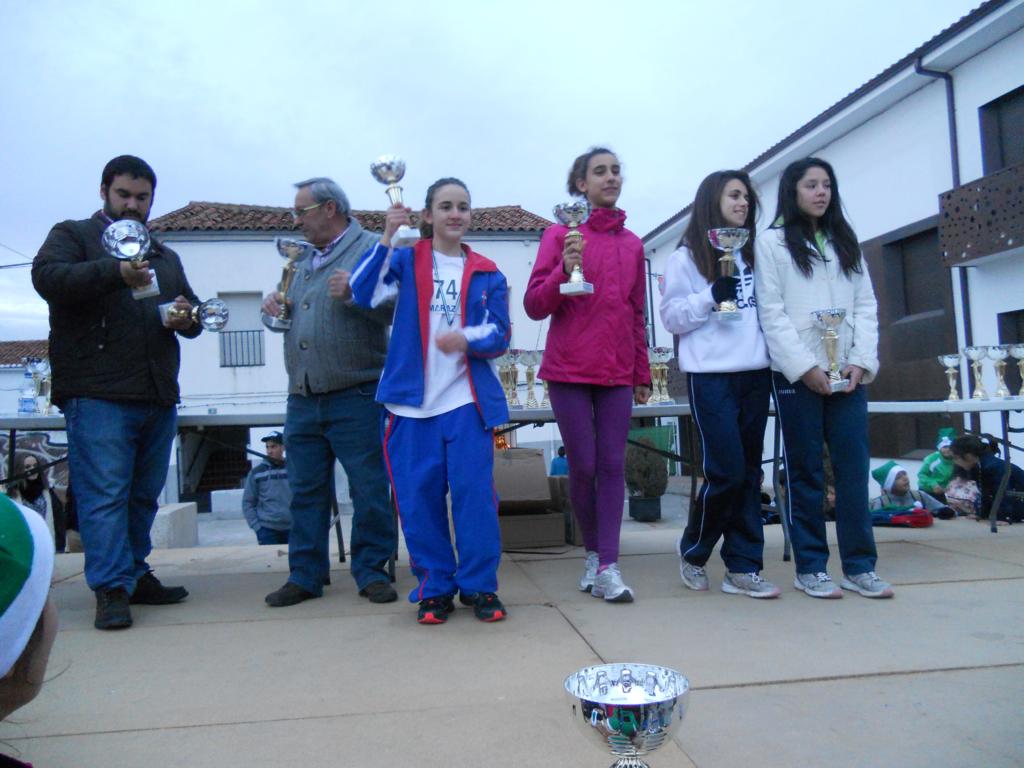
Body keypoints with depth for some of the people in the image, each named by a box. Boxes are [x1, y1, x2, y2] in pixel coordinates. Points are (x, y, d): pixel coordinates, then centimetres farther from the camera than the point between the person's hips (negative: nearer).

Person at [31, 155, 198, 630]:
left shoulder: (165, 256, 25)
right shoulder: (73, 235, 9)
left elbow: (193, 315, 26)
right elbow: (46, 276, -11)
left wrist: (186, 316, 1)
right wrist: (113, 271, -26)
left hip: (158, 395, 6)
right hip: (96, 394, -6)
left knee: (144, 495, 10)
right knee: (104, 493, -8)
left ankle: (134, 575, 19)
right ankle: (111, 589, -5)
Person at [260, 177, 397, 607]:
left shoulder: (370, 249, -3)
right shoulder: (304, 259, 20)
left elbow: (394, 309, -13)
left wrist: (355, 292, -25)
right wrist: (277, 308, 8)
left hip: (355, 398, -7)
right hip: (302, 398, 7)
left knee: (368, 490, 2)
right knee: (306, 492, 11)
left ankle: (371, 571, 14)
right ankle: (306, 575, 21)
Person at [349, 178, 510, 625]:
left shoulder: (487, 274, 10)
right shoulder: (407, 260, 7)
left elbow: (500, 335, 4)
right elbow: (366, 294, -9)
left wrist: (468, 339, -17)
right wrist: (387, 238, -16)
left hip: (467, 400, 1)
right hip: (413, 400, 0)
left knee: (474, 493, -3)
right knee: (419, 498, 3)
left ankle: (479, 585, 12)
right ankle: (435, 588, 18)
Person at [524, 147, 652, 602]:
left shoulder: (632, 244, 12)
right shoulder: (561, 235, 1)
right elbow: (535, 306, -4)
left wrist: (643, 373, 15)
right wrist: (566, 269, -20)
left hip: (617, 373, 3)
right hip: (569, 370, -3)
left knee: (612, 466, -1)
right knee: (583, 467, 1)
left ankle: (608, 566, 3)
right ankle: (593, 552, 21)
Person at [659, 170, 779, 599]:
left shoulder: (754, 253, 16)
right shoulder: (687, 256, 1)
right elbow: (671, 317, -3)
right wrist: (711, 295, -17)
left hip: (756, 373, 6)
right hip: (711, 375, -5)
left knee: (750, 472, 5)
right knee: (726, 470, -8)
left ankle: (742, 567, 13)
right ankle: (693, 551, 14)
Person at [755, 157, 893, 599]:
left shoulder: (846, 243, 19)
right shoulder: (772, 242, 4)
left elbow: (865, 307, 12)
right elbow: (771, 313, -5)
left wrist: (861, 361, -3)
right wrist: (804, 366, -13)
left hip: (848, 374, 4)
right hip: (797, 375, -4)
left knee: (854, 468, 0)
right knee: (805, 471, 1)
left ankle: (859, 566, 7)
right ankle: (810, 568, 8)